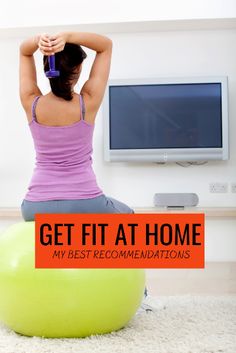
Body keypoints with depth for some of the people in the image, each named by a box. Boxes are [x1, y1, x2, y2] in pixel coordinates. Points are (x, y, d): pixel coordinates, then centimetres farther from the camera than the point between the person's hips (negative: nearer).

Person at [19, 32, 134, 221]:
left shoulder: (32, 104, -6)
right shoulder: (88, 103, -10)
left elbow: (24, 52, 9)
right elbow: (106, 45, 1)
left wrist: (38, 41, -14)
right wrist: (68, 36, -17)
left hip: (38, 207, 2)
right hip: (85, 205, -2)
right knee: (127, 215, 31)